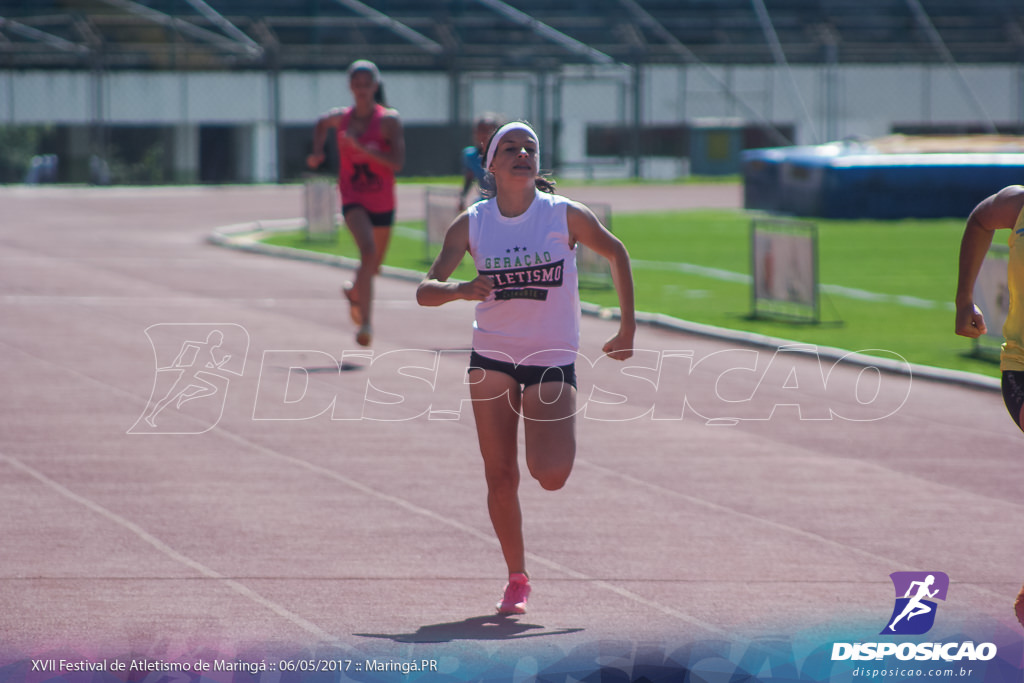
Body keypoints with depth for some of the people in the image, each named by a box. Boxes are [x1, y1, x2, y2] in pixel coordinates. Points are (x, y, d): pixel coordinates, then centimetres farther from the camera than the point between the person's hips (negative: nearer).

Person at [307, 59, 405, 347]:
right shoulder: (341, 117, -2)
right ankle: (366, 322, -29)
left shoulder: (389, 120, -11)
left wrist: (364, 149, -29)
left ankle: (354, 291, 54)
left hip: (382, 203, 1)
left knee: (374, 265, 18)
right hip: (353, 200, -1)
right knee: (367, 250, -27)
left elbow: (398, 163, -21)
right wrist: (317, 152, 10)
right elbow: (321, 124, 24)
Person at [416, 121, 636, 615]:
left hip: (553, 360, -2)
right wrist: (460, 290, -29)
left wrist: (627, 326, 9)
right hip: (492, 358, 2)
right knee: (500, 475, -2)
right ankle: (516, 578, 15)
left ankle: (557, 437, 21)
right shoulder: (472, 224, -3)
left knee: (550, 475, -16)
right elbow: (426, 290, -6)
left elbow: (615, 252, 10)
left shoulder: (565, 216, -7)